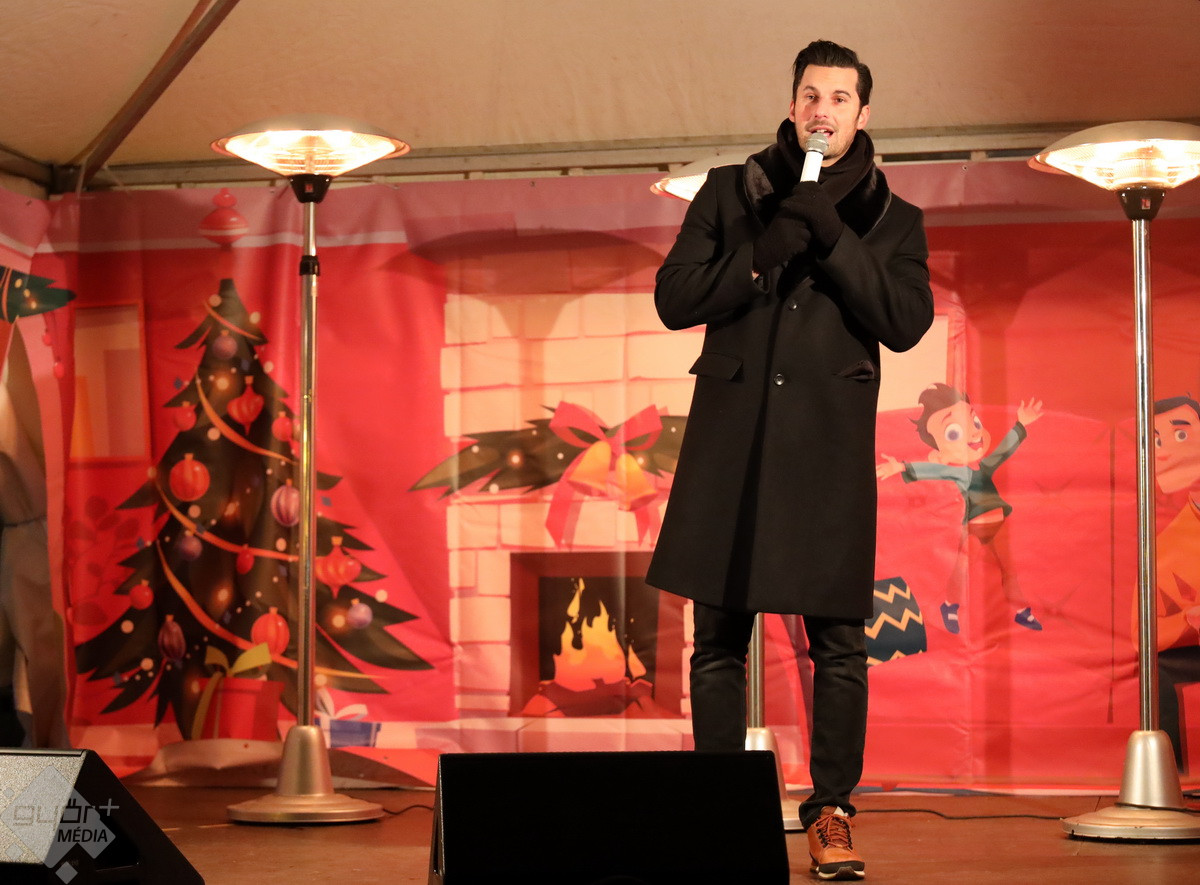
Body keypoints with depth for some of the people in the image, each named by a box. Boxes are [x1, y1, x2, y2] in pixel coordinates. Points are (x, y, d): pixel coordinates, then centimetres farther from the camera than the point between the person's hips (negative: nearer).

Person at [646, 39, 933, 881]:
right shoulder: (730, 192, 12)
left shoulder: (892, 220, 10)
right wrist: (763, 253, -9)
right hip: (731, 438, 1)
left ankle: (831, 815, 5)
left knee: (837, 639, -4)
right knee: (719, 637, 3)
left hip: (829, 446, -1)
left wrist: (830, 235, -12)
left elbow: (906, 322, -5)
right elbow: (675, 298, 5)